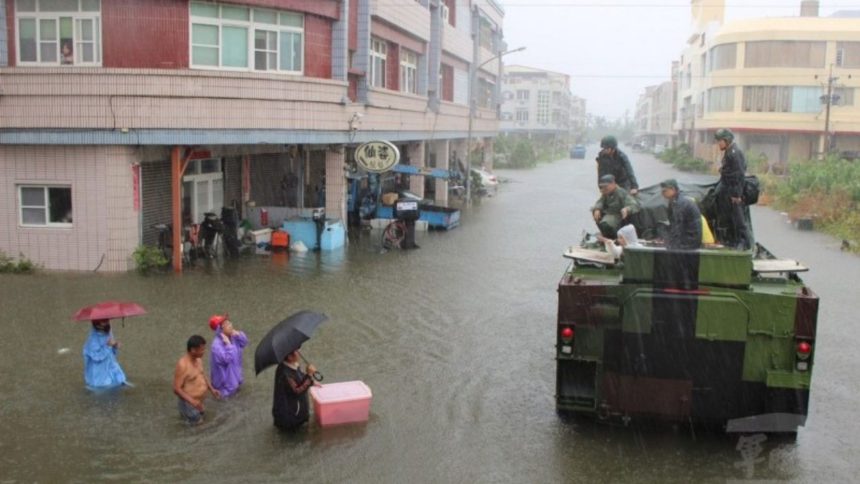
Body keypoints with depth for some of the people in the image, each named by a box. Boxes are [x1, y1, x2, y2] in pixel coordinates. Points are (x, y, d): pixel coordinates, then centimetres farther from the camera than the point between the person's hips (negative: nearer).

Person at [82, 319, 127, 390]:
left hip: (110, 366, 6)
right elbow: (96, 356, -26)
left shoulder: (108, 334, -1)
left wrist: (115, 346, -9)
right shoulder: (93, 339, -22)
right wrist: (107, 346, -29)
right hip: (98, 370, -6)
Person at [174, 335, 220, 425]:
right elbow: (176, 389, -28)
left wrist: (211, 389, 5)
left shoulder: (198, 359, -7)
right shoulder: (182, 365, -32)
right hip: (190, 401, -8)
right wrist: (192, 401, -32)